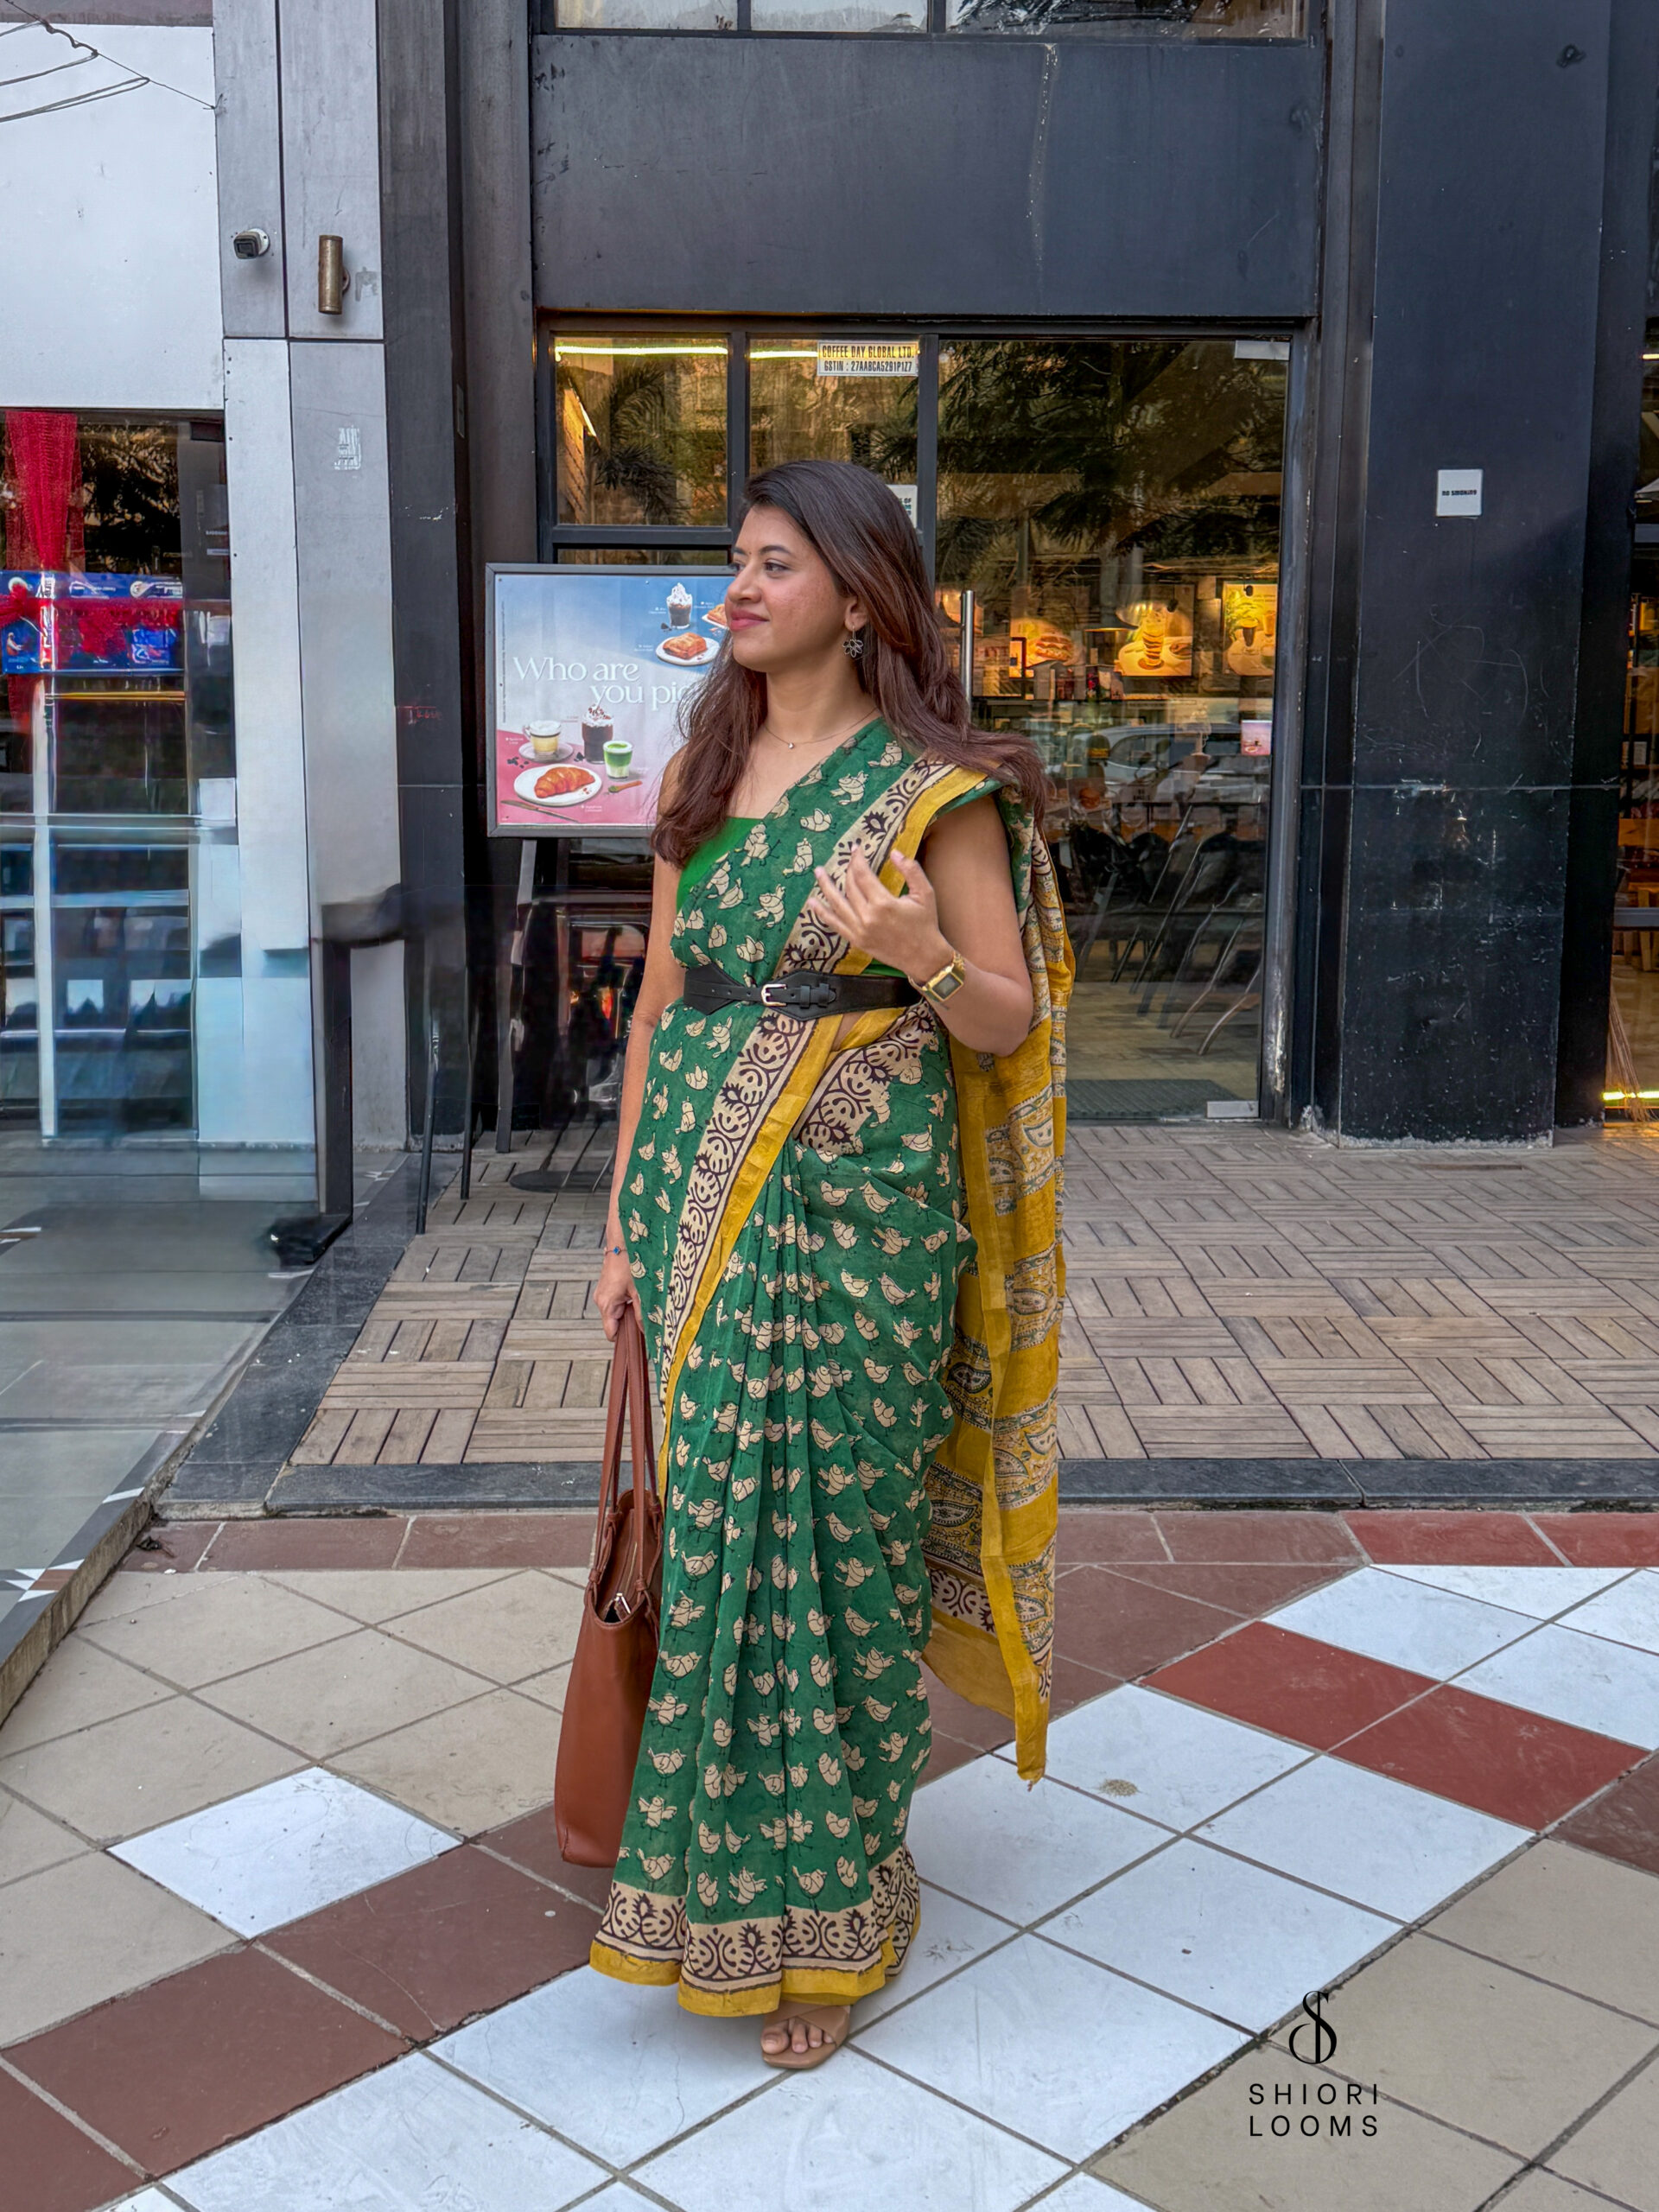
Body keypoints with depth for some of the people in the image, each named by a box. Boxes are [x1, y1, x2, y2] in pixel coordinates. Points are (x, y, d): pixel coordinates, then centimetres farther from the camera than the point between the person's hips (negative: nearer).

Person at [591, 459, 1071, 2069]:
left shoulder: (933, 786, -5)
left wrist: (919, 957, -26)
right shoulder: (701, 774, 11)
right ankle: (718, 1869, 30)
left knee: (833, 1541, 1)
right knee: (712, 1525, 11)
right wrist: (626, 1217, 10)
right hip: (699, 1193, 5)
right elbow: (659, 1002, 12)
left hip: (858, 1207, -5)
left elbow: (1009, 1020, -5)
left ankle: (824, 1912, 17)